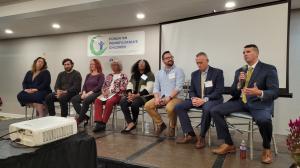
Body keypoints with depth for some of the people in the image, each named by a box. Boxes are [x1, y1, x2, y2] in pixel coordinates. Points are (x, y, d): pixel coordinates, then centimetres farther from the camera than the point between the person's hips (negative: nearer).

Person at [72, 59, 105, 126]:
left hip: (95, 93, -6)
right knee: (73, 99, -19)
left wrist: (89, 93, -18)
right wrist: (84, 93, -6)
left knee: (86, 100, -36)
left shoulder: (101, 75, 3)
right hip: (87, 93, 7)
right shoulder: (88, 75, 23)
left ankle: (79, 119, -22)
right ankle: (85, 117, -19)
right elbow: (84, 85, 15)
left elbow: (99, 86, -9)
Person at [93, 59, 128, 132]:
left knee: (109, 101, -37)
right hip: (107, 93, 5)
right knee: (98, 100, -26)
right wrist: (105, 92, -4)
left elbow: (122, 88, -6)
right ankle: (99, 122, -30)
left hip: (117, 94, -5)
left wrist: (110, 91, -12)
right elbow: (104, 86, 20)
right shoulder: (109, 76, 24)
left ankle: (103, 123, -28)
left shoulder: (123, 76, 7)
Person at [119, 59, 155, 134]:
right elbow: (129, 85, 13)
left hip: (145, 95, -5)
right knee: (122, 102, -22)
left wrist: (136, 95, -19)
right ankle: (130, 123, -24)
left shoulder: (150, 74, 1)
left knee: (134, 104, -33)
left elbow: (149, 89, -11)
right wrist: (129, 94, -9)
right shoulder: (134, 75, 21)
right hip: (134, 95, 6)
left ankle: (134, 121, -5)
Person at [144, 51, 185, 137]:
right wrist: (157, 98, -8)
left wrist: (169, 97, -21)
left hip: (175, 97, -5)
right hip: (162, 97, 5)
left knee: (169, 108, -35)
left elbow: (178, 87, -10)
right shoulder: (159, 73, 17)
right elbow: (156, 88, 12)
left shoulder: (178, 71, 1)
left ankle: (172, 127, -4)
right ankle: (160, 124, 6)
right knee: (148, 105, -14)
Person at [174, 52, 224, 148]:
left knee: (207, 109, -40)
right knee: (178, 107, -13)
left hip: (212, 99, -5)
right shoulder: (194, 74, 11)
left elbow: (219, 91, -12)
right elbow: (191, 90, 13)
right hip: (197, 99, 6)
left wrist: (204, 99, -23)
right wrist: (193, 98, -11)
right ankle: (190, 135, -10)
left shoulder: (217, 72, -4)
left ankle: (202, 137, -18)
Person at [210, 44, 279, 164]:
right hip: (241, 101, 5)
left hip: (259, 103, -5)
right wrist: (239, 83, -11)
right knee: (215, 111, -11)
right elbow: (233, 93, 10)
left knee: (264, 120, -37)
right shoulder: (239, 71, 13)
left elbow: (275, 92, -10)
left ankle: (266, 149, -4)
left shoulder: (269, 69, -1)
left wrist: (260, 93, -32)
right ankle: (229, 144, 0)